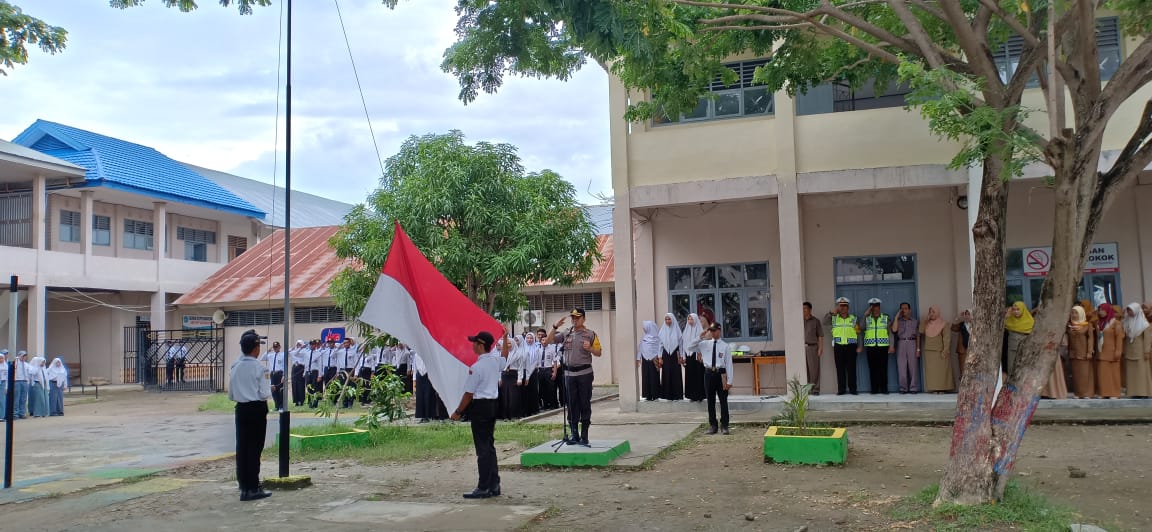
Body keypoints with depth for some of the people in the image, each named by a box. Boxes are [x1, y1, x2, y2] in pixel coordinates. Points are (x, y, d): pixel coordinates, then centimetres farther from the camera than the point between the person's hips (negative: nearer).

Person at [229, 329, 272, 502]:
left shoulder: (235, 367, 4)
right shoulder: (260, 368, -13)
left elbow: (231, 395, 8)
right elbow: (265, 394, -14)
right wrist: (271, 390, 6)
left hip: (241, 409, 5)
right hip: (257, 410, -5)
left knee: (242, 448, 9)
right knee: (255, 449, 1)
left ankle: (244, 487, 15)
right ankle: (253, 489, 4)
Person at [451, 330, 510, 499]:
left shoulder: (476, 367, -18)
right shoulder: (496, 359, 4)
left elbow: (469, 393, -15)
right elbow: (505, 354, 31)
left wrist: (458, 412, -5)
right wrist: (505, 338, 41)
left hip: (480, 406, -8)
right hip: (493, 404, 8)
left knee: (482, 448, -5)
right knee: (490, 445, 14)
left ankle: (483, 488, -2)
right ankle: (494, 485, 18)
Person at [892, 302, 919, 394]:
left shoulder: (915, 321, 11)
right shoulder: (898, 321, 13)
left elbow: (918, 335, 7)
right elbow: (894, 330, -6)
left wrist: (918, 348, -1)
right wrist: (896, 317, -2)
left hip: (912, 343, -1)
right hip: (901, 343, 1)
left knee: (913, 367, -3)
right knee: (901, 367, -3)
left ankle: (913, 388, 2)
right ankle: (903, 388, 1)